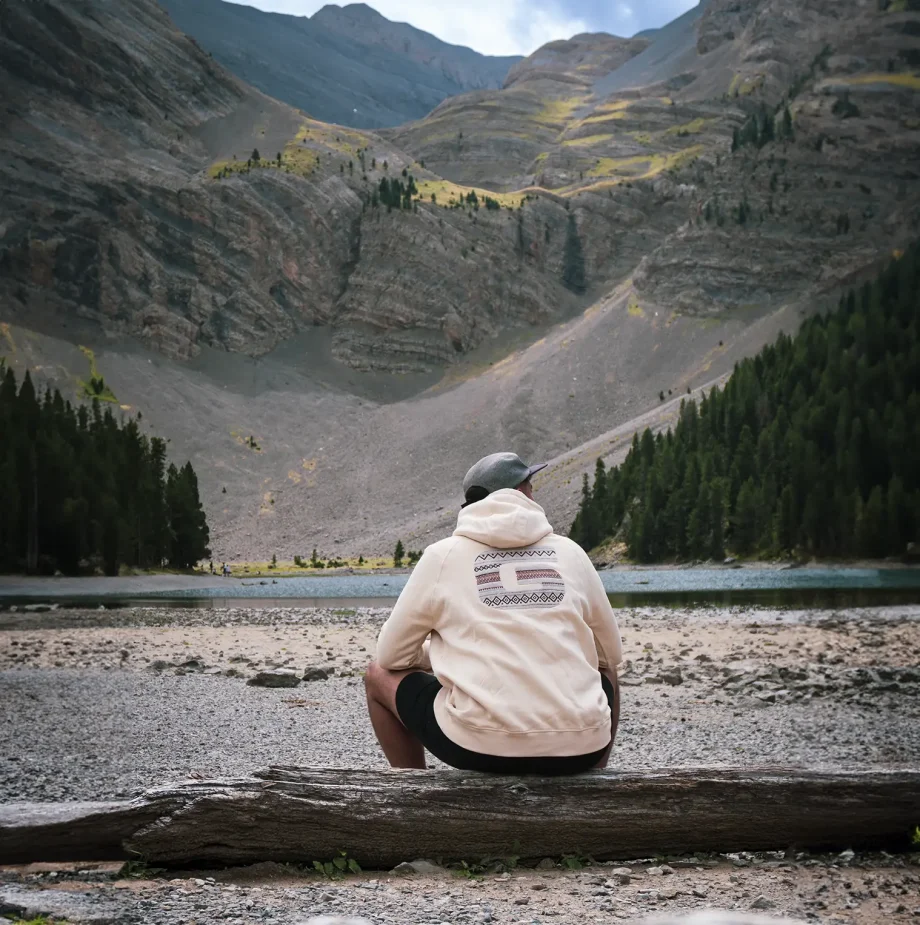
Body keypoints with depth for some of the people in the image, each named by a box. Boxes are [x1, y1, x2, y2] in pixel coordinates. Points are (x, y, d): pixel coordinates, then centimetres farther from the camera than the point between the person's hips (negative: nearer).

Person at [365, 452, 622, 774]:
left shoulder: (443, 555, 6)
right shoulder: (570, 552, 11)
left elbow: (391, 656, 13)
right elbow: (611, 655, 22)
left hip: (479, 746, -2)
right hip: (579, 747, 3)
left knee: (378, 676, 22)